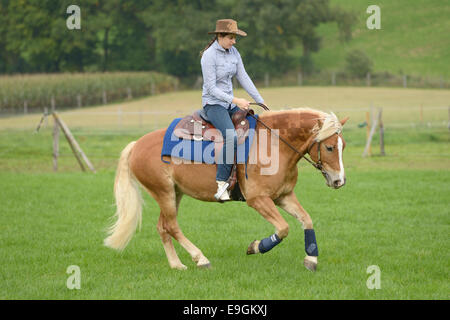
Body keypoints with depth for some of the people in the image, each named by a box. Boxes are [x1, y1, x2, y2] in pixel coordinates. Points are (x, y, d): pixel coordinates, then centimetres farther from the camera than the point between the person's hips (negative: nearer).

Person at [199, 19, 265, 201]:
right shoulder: (209, 56, -15)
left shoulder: (233, 52, 7)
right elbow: (211, 88, -17)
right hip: (213, 104, -8)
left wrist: (261, 102, 7)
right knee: (231, 137, -31)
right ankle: (221, 183, -27)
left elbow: (244, 79, 12)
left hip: (230, 103, 8)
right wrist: (235, 101, -23)